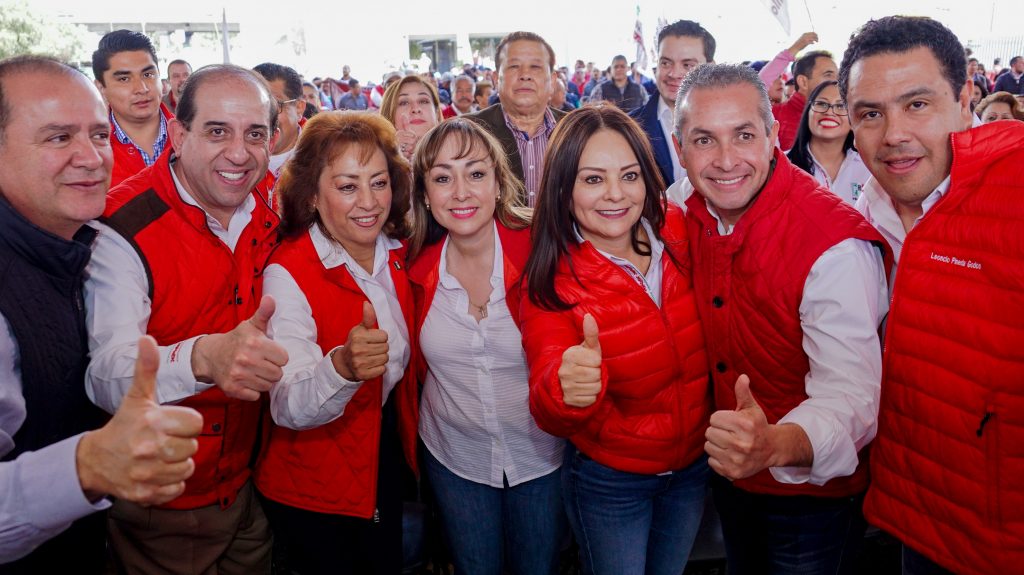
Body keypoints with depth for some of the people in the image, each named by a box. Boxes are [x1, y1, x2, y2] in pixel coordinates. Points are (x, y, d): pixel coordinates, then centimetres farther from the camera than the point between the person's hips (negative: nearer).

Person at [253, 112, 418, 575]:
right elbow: (288, 407, -34)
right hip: (314, 493, -5)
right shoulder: (288, 273, -23)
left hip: (388, 463, 6)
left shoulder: (397, 255, -5)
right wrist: (342, 367, -52)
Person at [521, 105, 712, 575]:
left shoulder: (678, 232, -14)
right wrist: (564, 386, -53)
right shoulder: (551, 282, -22)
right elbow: (548, 414, -31)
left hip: (695, 465, 4)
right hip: (609, 483, -3)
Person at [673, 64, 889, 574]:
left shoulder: (836, 245, -28)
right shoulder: (695, 216, -8)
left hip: (815, 492, -6)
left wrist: (776, 445, -54)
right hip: (731, 476, 6)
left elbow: (852, 395, -34)